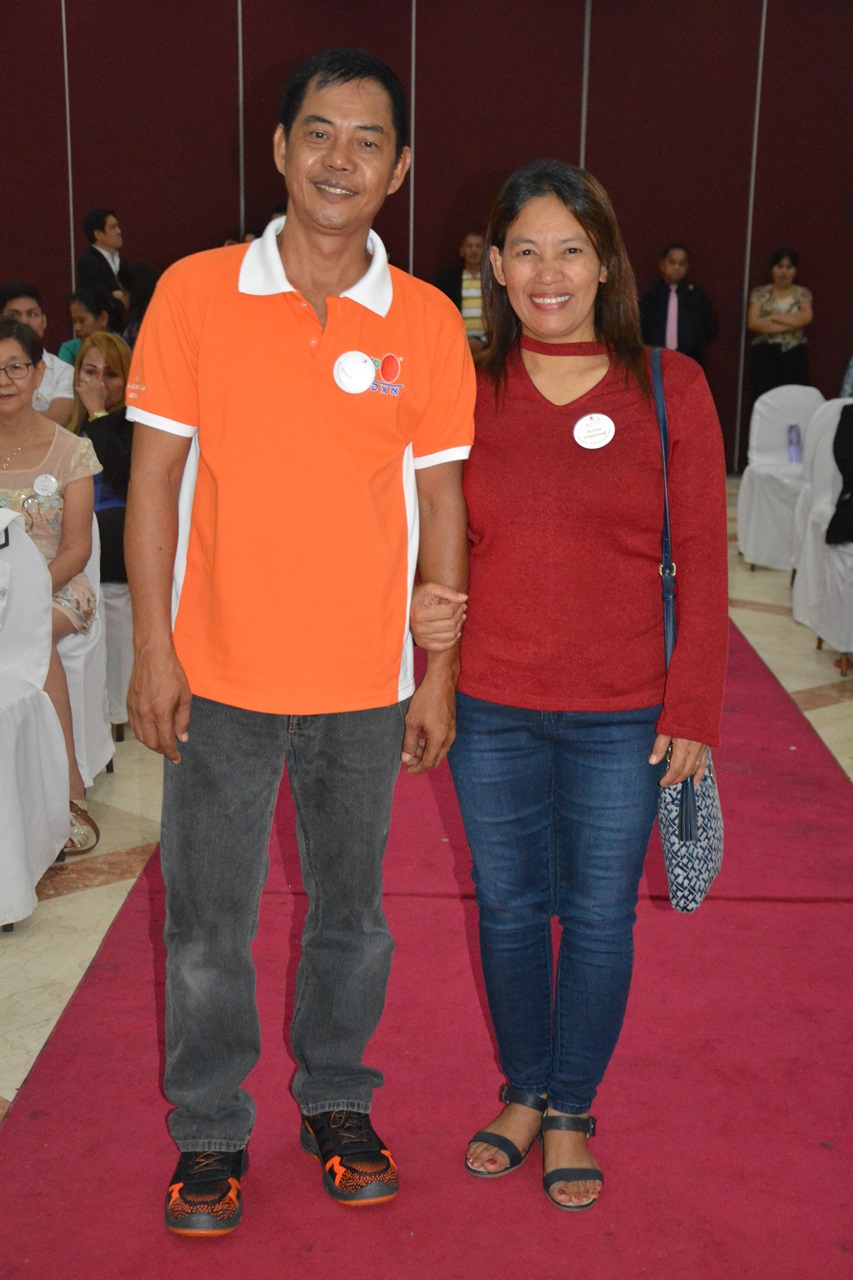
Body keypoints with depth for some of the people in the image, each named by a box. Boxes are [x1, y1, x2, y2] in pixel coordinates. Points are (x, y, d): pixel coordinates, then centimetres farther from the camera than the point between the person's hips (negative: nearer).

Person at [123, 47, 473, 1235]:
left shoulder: (427, 323, -1)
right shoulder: (194, 293, -4)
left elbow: (441, 504, 3)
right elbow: (154, 479, -2)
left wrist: (440, 675, 2)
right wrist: (153, 650, -6)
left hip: (364, 680, 1)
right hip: (221, 671, -1)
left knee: (350, 910, 16)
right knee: (207, 921, 10)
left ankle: (338, 1100, 37)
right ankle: (210, 1129, 30)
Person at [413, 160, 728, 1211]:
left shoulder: (668, 389, -4)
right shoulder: (466, 394, 1)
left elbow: (701, 559, -3)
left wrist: (693, 710, -6)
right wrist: (416, 606, -10)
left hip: (622, 717, -1)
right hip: (490, 709, 2)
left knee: (599, 916, 10)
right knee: (508, 905, 15)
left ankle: (571, 1112, 32)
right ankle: (523, 1092, 38)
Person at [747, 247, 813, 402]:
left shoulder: (803, 294, 10)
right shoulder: (760, 293, 7)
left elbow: (806, 317, -9)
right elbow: (752, 323, -7)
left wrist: (773, 317, -7)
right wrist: (791, 323, -8)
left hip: (794, 355, 1)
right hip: (764, 355, -1)